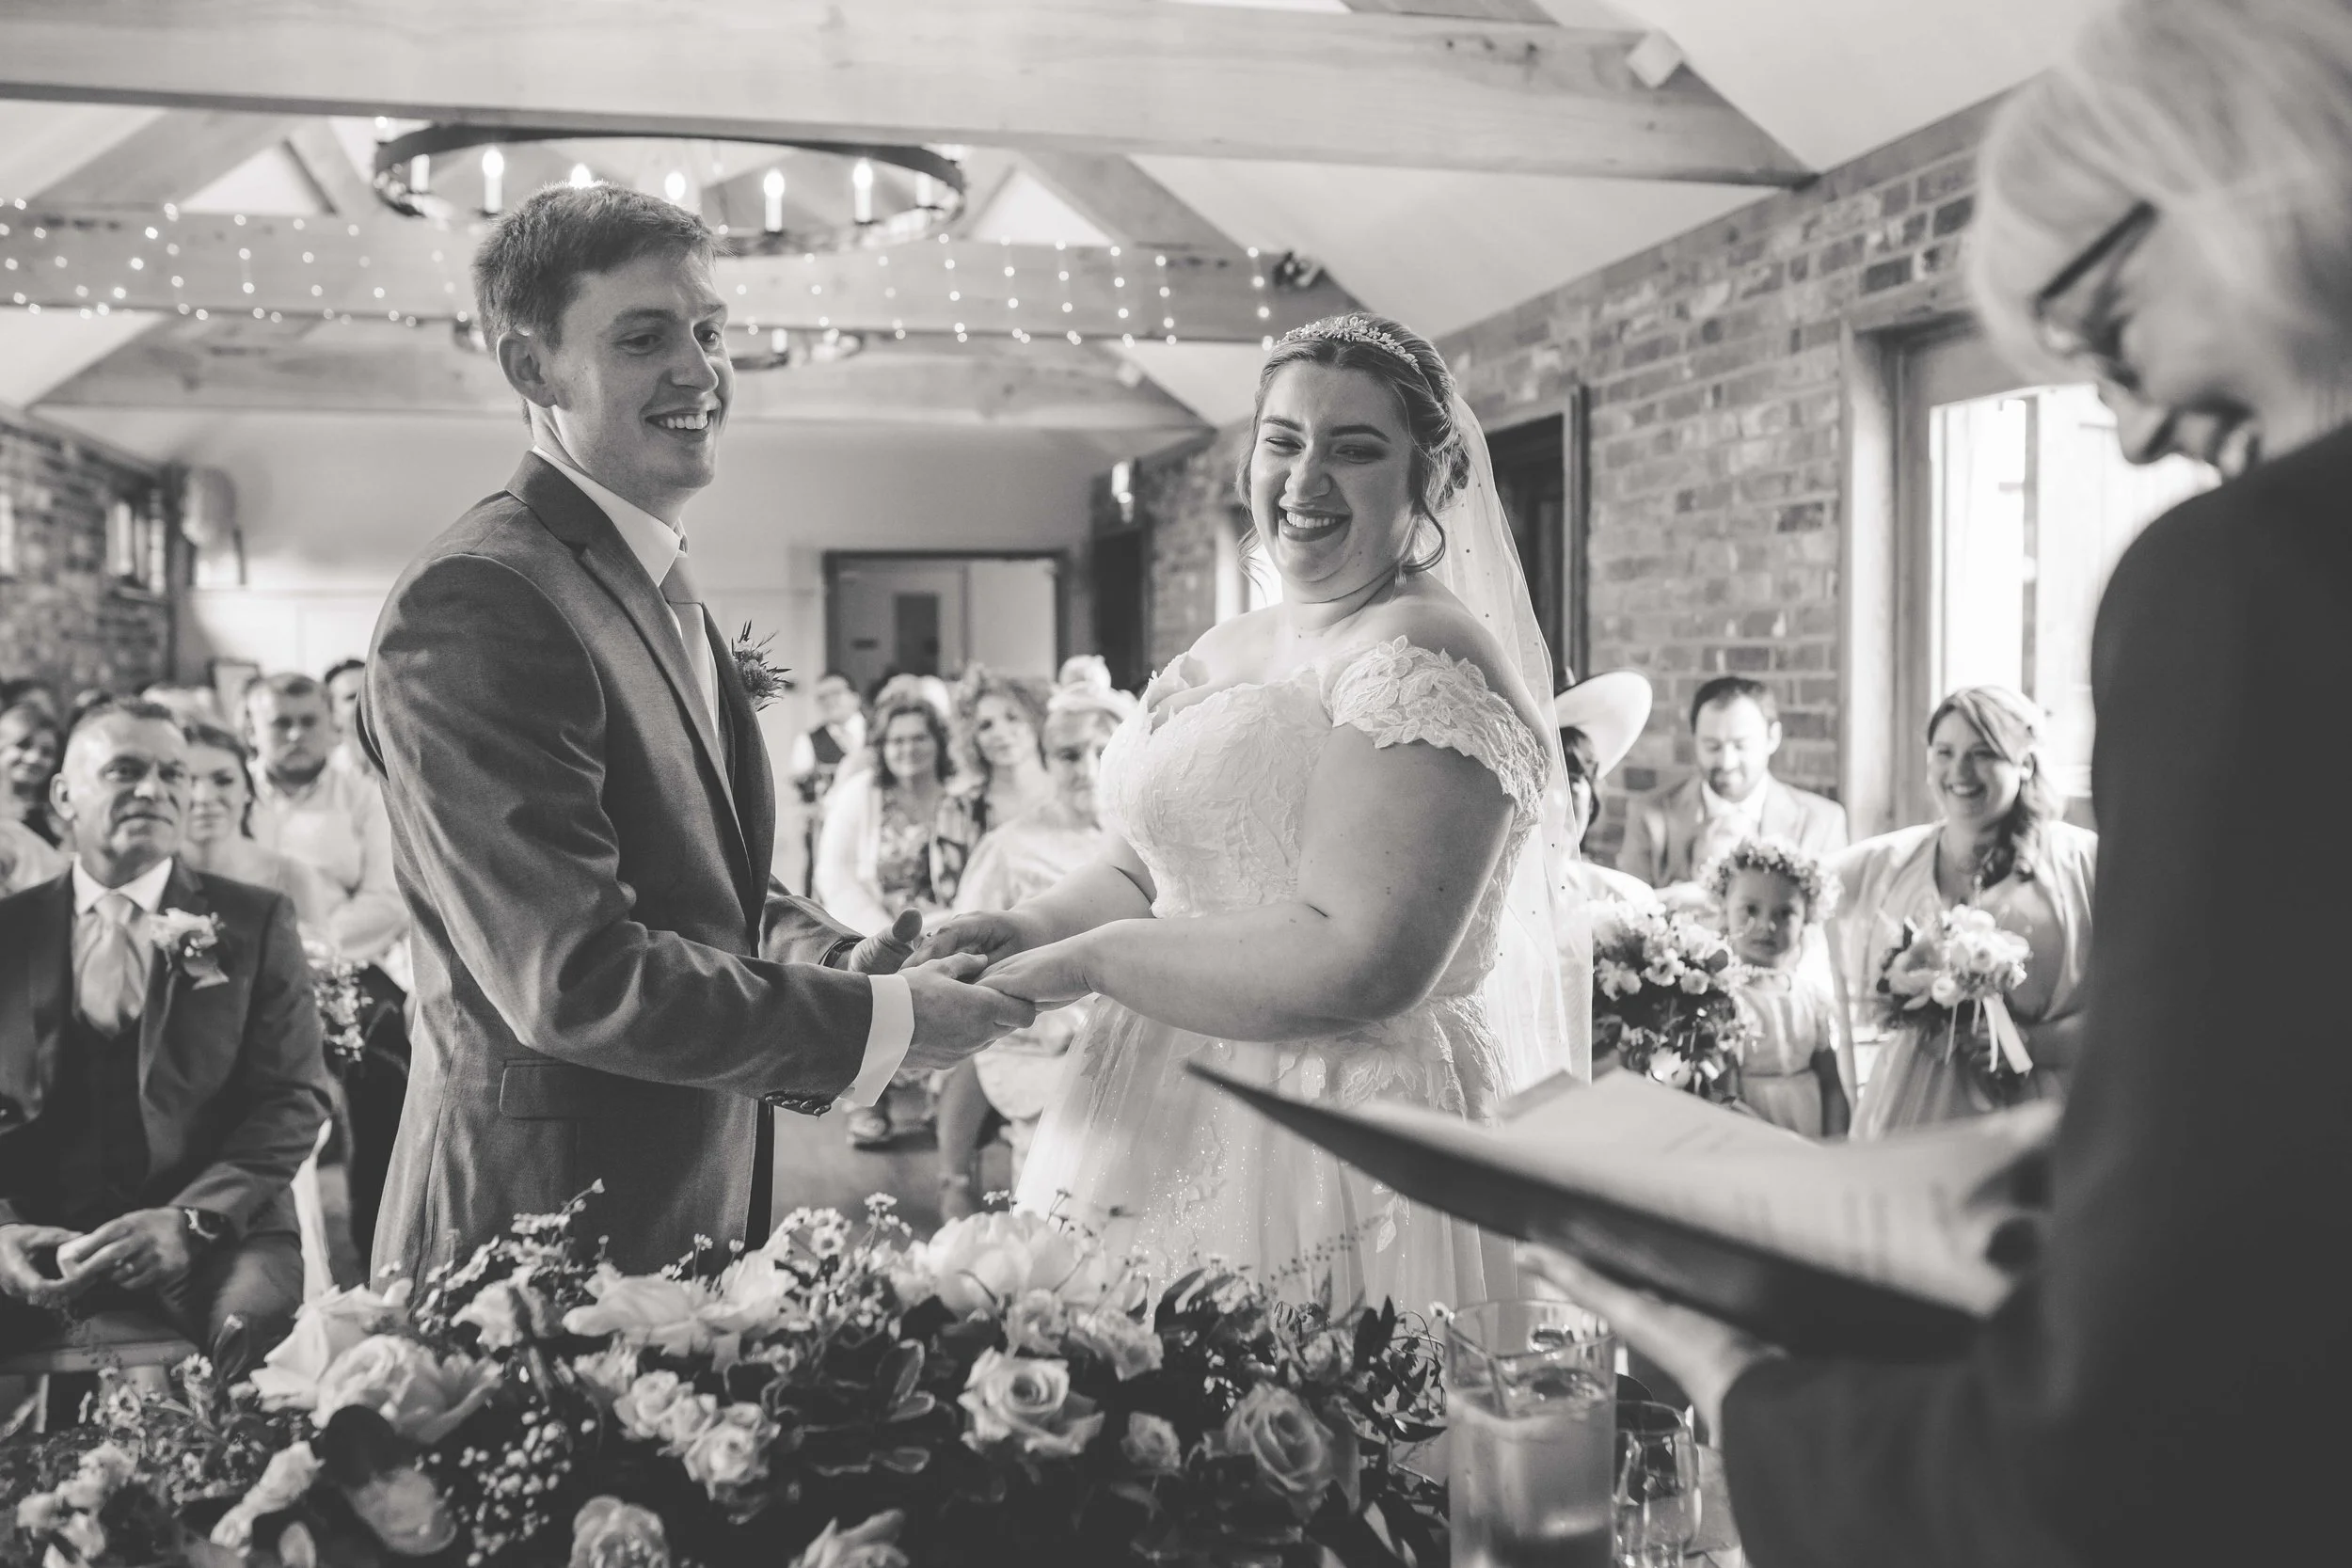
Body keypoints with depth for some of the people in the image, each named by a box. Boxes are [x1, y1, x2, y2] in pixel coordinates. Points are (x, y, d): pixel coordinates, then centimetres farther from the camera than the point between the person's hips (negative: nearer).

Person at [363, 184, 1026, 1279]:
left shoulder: (668, 594, 10)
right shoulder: (470, 604, -20)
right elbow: (574, 977, -24)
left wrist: (835, 960, -4)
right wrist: (879, 1020, -18)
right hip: (543, 1219, -8)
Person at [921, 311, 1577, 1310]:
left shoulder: (1424, 659, -16)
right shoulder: (1230, 649, 11)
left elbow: (1362, 962, -24)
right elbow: (1149, 866, 17)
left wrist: (1093, 959, -17)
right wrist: (1032, 928, -4)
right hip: (1165, 1119, 8)